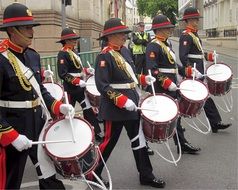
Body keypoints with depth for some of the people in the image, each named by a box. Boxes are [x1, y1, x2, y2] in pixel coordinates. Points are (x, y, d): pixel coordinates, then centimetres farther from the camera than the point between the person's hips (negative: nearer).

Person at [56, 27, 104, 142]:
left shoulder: (72, 52, 13)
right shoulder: (63, 54, -16)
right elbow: (62, 74, -23)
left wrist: (86, 70, 8)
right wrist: (77, 81, -26)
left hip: (80, 88, 9)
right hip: (71, 89, -9)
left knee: (88, 110, 9)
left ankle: (97, 134, 15)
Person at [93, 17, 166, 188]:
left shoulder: (125, 50, 9)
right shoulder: (104, 56, -16)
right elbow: (102, 86, -23)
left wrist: (143, 78, 6)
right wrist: (122, 101, -28)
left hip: (132, 103, 8)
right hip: (114, 108, -8)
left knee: (138, 139, 12)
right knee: (110, 141, 5)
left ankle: (146, 175, 23)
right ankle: (93, 173, 25)